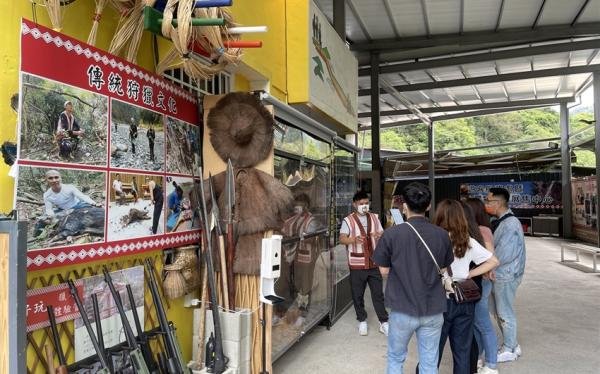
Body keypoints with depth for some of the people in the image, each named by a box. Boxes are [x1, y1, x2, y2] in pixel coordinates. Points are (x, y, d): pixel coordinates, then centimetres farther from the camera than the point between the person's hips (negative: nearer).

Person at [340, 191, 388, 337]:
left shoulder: (374, 218, 7)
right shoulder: (348, 220, -6)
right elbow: (342, 239, -17)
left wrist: (379, 235, -20)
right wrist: (354, 239, -37)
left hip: (374, 263, 3)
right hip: (357, 264, -3)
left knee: (378, 293, 8)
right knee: (358, 295, 8)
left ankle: (383, 322, 18)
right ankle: (362, 321, 26)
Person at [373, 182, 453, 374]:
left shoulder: (391, 234, -15)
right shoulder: (442, 235, -6)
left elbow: (384, 271, -5)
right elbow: (443, 269, 7)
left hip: (403, 309, -2)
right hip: (433, 310, 2)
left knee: (396, 358, 19)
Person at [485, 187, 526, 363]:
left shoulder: (510, 224, -21)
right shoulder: (499, 222, 8)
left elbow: (502, 254, -24)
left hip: (505, 276, -9)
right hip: (498, 274, 9)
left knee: (505, 314, 5)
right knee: (499, 312, 19)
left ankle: (509, 350, 21)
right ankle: (511, 345, 33)